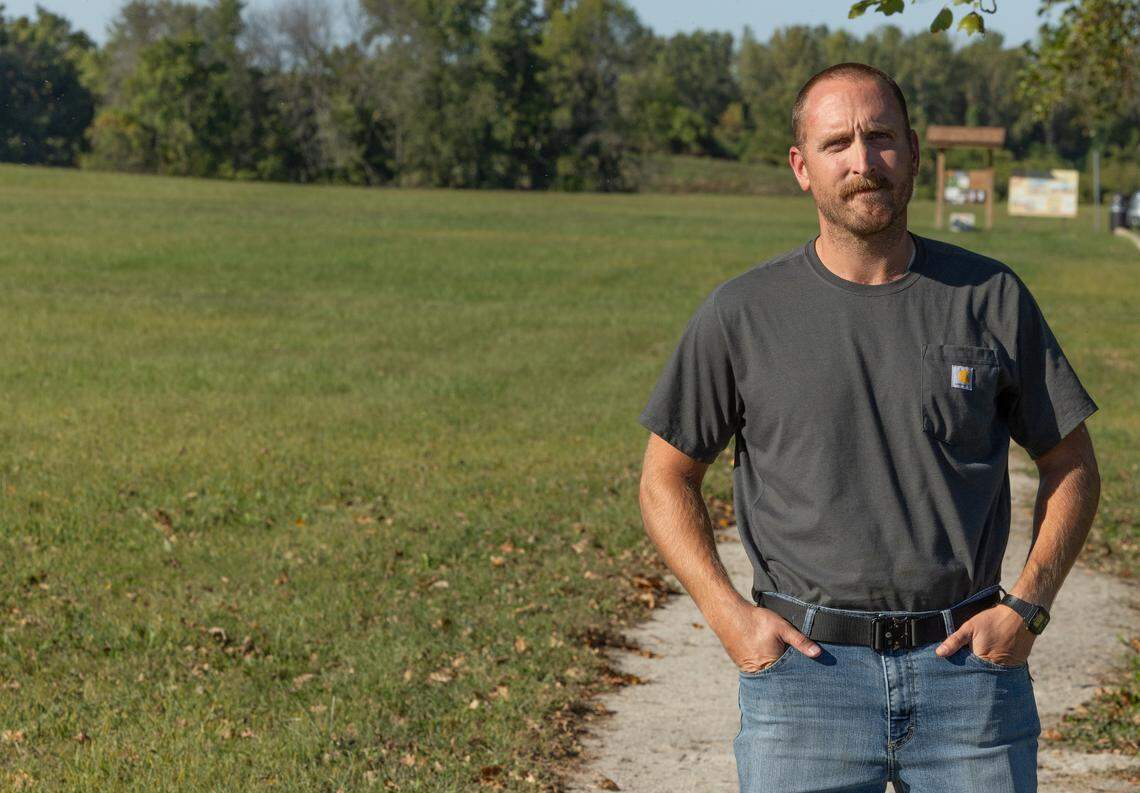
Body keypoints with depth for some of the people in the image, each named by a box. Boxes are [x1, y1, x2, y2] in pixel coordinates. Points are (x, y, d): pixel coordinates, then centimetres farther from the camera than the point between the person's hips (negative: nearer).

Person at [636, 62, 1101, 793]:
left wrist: (1027, 606, -1)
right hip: (805, 663, -1)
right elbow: (667, 477, 8)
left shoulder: (993, 298, 3)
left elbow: (1072, 465, 11)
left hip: (968, 663, 1)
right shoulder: (743, 314, 1)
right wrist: (729, 614, -4)